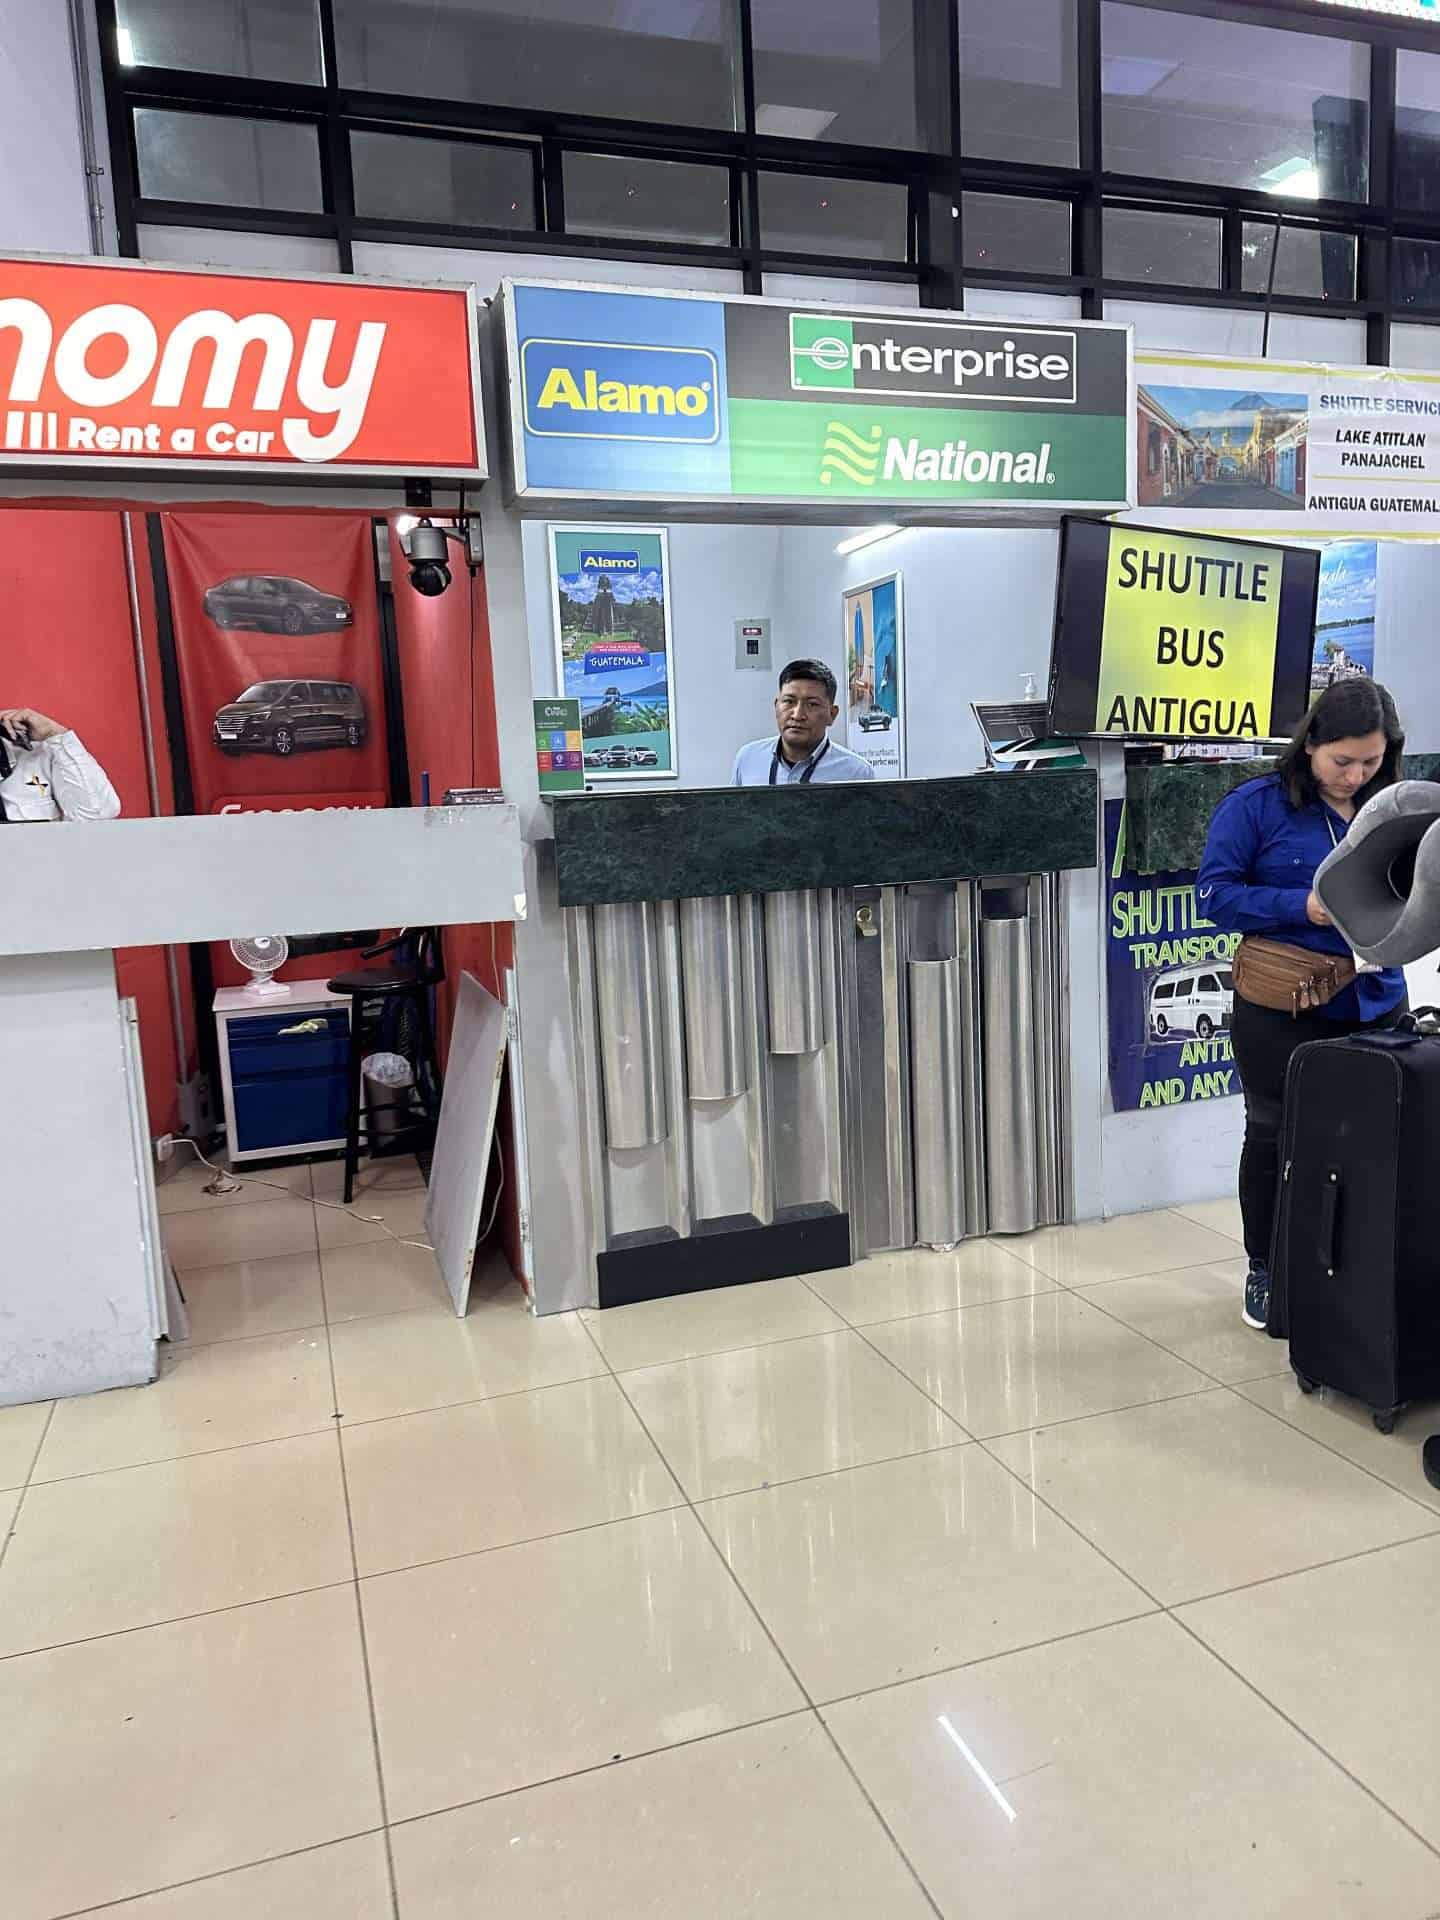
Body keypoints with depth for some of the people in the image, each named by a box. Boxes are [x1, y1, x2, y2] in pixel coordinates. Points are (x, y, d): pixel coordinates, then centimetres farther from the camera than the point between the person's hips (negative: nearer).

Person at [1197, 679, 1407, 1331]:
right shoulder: (1257, 805, -8)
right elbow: (1215, 892, -10)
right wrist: (1302, 907, -22)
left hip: (1374, 1005, 4)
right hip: (1280, 1014, -3)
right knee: (1273, 1138, 11)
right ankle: (1265, 1271, 27)